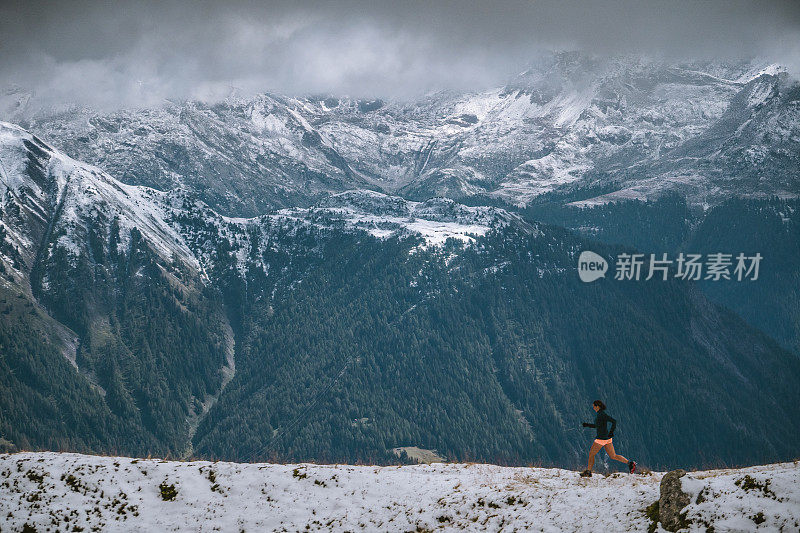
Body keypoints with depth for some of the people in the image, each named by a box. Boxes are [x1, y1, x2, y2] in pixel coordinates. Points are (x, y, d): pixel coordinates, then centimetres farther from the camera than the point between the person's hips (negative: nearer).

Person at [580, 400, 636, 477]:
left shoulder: (602, 414, -17)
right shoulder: (600, 414, 12)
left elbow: (614, 421, -22)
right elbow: (597, 425, 24)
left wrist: (611, 432, -25)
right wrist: (587, 425, 16)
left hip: (602, 438, -10)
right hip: (607, 438, 10)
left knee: (591, 454, 5)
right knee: (613, 456, 11)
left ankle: (588, 472, 13)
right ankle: (630, 463, 4)